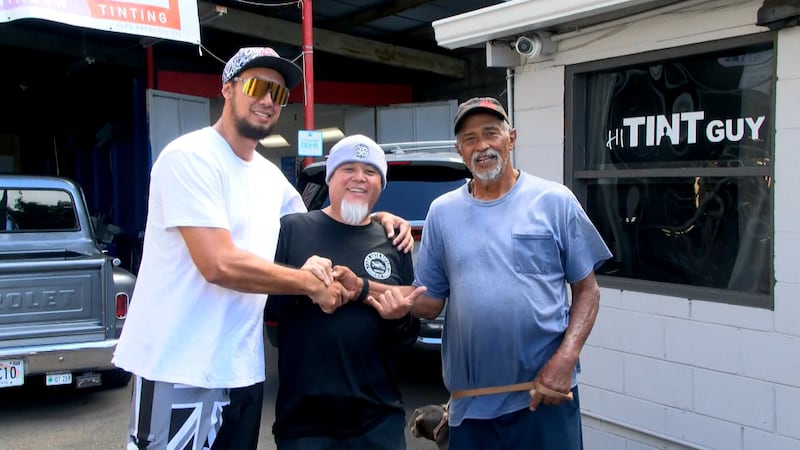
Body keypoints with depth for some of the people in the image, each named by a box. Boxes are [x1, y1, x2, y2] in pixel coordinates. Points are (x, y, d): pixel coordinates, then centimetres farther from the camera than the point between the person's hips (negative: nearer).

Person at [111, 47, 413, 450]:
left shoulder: (271, 176, 12)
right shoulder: (190, 156, -13)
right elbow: (219, 264, -23)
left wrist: (377, 218, 11)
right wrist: (312, 284, -13)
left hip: (242, 367, 8)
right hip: (179, 368, -8)